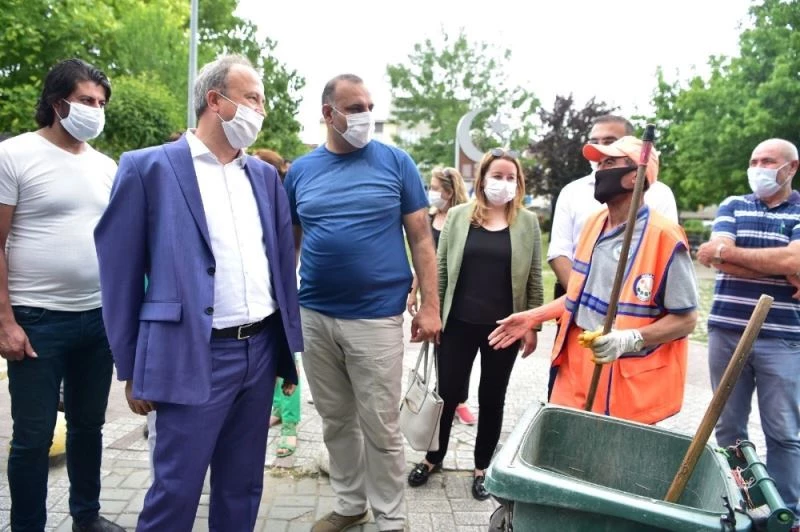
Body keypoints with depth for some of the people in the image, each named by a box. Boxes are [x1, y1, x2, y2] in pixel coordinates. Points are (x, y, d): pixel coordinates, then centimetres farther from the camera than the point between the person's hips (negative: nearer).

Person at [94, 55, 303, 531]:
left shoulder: (265, 175, 10)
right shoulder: (148, 167, -5)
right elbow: (120, 271, -3)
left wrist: (289, 349, 11)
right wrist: (131, 369, -2)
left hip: (261, 351, 5)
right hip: (193, 357, -5)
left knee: (243, 486, 17)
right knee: (176, 490, 6)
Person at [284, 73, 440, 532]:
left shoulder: (396, 161, -1)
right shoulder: (300, 170, 7)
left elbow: (421, 237, -1)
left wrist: (430, 305, -6)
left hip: (376, 318, -3)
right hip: (314, 317, 3)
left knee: (381, 427, 5)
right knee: (336, 421, 16)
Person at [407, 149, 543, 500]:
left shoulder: (528, 222, 0)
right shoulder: (458, 216, 0)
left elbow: (534, 279, 1)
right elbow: (440, 269, 2)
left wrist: (532, 325, -2)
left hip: (503, 326, 0)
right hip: (459, 323, 0)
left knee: (492, 398, 12)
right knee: (447, 392, 10)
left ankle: (482, 467, 29)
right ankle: (434, 457, 31)